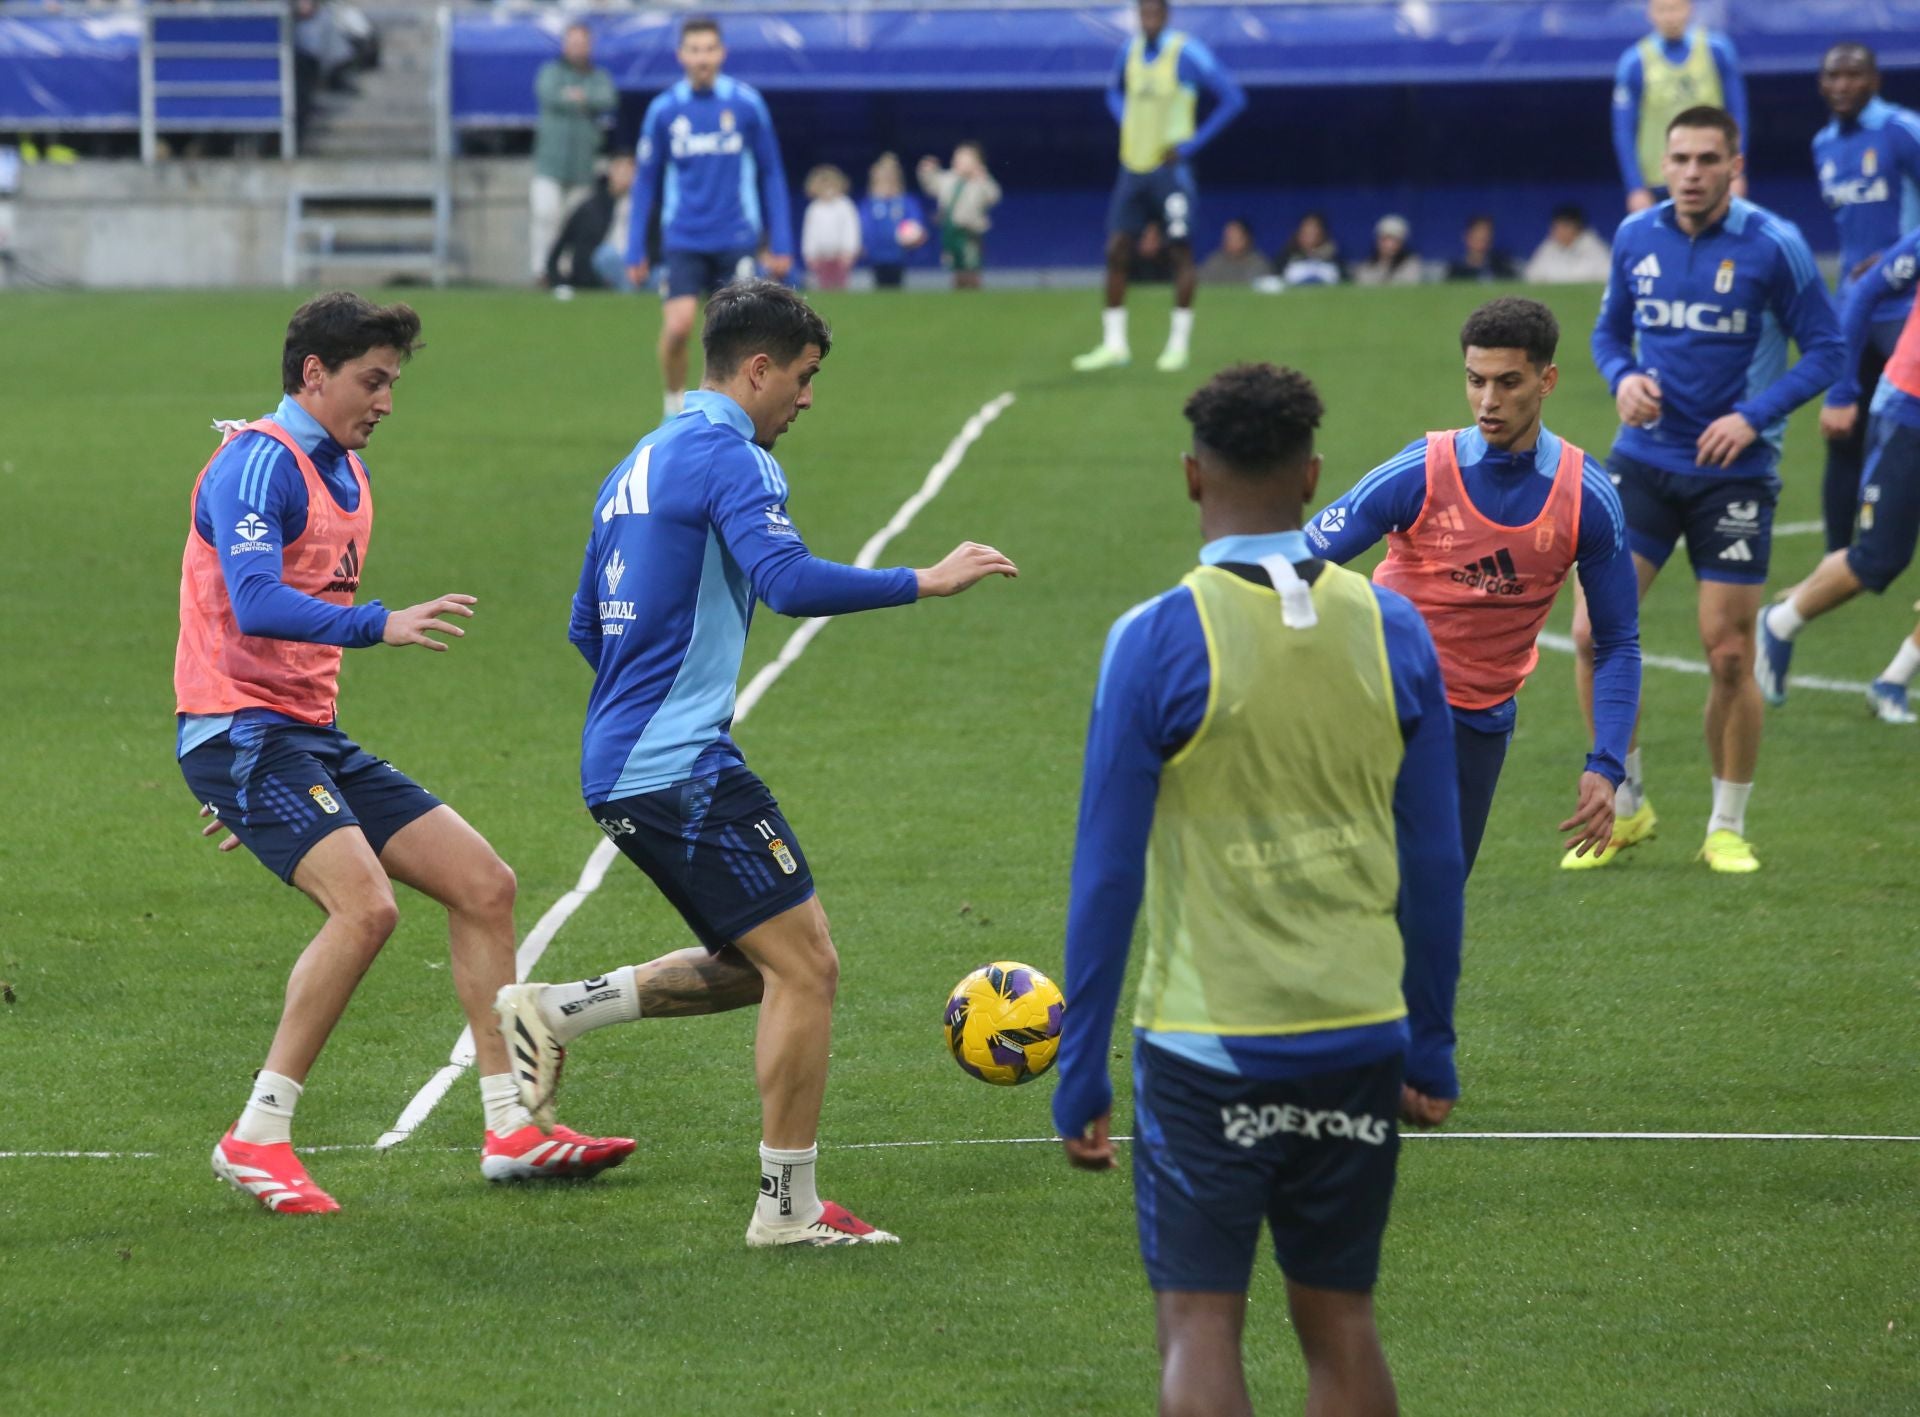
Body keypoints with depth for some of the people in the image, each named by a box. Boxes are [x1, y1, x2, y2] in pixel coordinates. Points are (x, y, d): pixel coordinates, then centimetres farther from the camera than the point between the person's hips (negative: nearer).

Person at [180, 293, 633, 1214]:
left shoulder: (342, 475, 18)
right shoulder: (257, 464, -13)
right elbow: (255, 606, -28)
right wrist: (382, 625, -39)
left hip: (307, 737, 10)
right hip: (239, 730, -10)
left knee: (483, 884, 4)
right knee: (365, 903, -27)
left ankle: (508, 1129, 9)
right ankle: (257, 1137, -19)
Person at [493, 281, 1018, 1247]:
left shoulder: (641, 463, 19)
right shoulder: (727, 457, -11)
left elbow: (587, 629, 26)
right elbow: (791, 583, -27)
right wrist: (925, 583, -20)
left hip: (618, 767, 10)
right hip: (683, 767, -10)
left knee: (754, 966, 17)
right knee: (805, 964, -6)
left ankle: (557, 1012, 12)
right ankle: (789, 1207, -3)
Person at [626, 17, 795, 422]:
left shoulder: (747, 103, -1)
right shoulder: (663, 110, 1)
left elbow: (771, 174, 6)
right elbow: (646, 182, 9)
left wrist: (780, 244, 3)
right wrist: (635, 252, 5)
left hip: (736, 240, 0)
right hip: (683, 241, 0)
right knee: (676, 327, -12)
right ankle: (674, 409, 9)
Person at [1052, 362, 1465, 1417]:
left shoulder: (1157, 641, -10)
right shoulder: (1391, 630, 1)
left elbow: (1107, 875, -8)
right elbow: (1434, 865, 6)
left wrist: (1080, 1074, -1)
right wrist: (1431, 1051, 16)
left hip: (1207, 1044, -4)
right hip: (1359, 1044, 4)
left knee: (1200, 1324, 1)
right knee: (1340, 1321, 13)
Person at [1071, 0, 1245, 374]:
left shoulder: (1187, 53, -11)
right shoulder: (1131, 51, 6)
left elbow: (1232, 98, -8)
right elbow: (1115, 91, 26)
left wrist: (1191, 143, -11)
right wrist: (1126, 123, 6)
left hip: (1170, 169, -5)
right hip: (1133, 166, 5)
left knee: (1180, 252, -2)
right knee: (1116, 252, 2)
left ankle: (1178, 343, 3)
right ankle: (1113, 345, 7)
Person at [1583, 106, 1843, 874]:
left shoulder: (1773, 245, -9)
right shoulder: (1636, 238, 2)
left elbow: (1824, 349, -5)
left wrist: (1754, 417, -17)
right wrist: (1622, 378, -6)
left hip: (1733, 473, -3)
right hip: (1645, 459, 3)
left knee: (1729, 654, -1)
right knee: (1594, 632, -8)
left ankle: (1728, 827, 17)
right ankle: (1624, 803, 10)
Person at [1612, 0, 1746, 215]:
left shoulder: (1717, 51, 0)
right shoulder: (1634, 64, -3)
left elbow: (1736, 116, 4)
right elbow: (1624, 132, 0)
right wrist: (1636, 188, -5)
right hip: (1658, 185, -1)